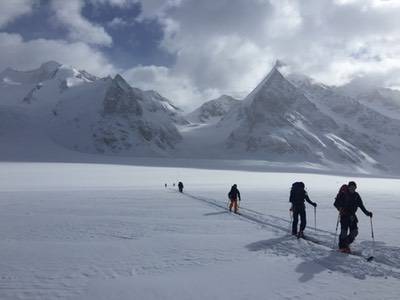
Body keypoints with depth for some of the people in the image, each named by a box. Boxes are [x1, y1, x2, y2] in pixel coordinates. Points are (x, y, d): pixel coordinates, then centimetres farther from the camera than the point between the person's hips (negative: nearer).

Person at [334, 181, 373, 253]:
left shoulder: (356, 195, 4)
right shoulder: (342, 194, -11)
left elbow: (361, 205, 7)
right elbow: (336, 203, -10)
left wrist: (366, 212, -4)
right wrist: (340, 208, -29)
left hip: (352, 216, 5)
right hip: (344, 215, -5)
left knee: (354, 232, 1)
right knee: (344, 231, -7)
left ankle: (346, 243, 24)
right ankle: (342, 247, 10)